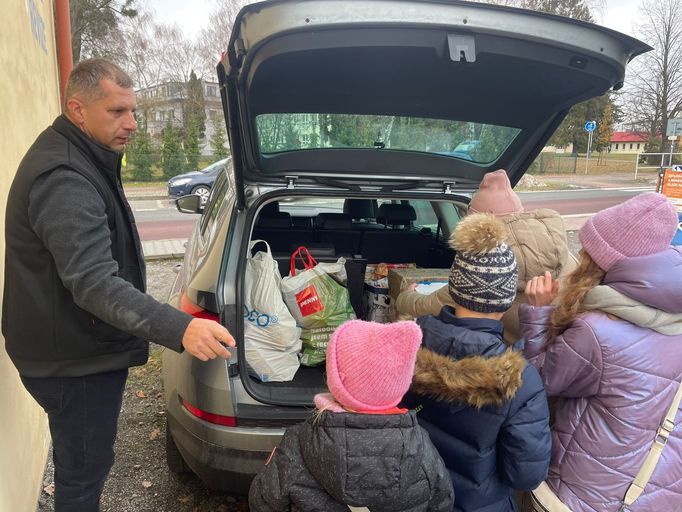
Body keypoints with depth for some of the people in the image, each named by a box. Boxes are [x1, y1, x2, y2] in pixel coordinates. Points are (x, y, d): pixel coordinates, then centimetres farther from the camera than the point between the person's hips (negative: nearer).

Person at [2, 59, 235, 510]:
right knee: (83, 472, 7)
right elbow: (94, 283, -37)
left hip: (78, 348, 10)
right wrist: (179, 328, -47)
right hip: (74, 361, -10)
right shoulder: (63, 180, -27)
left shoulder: (78, 159, 8)